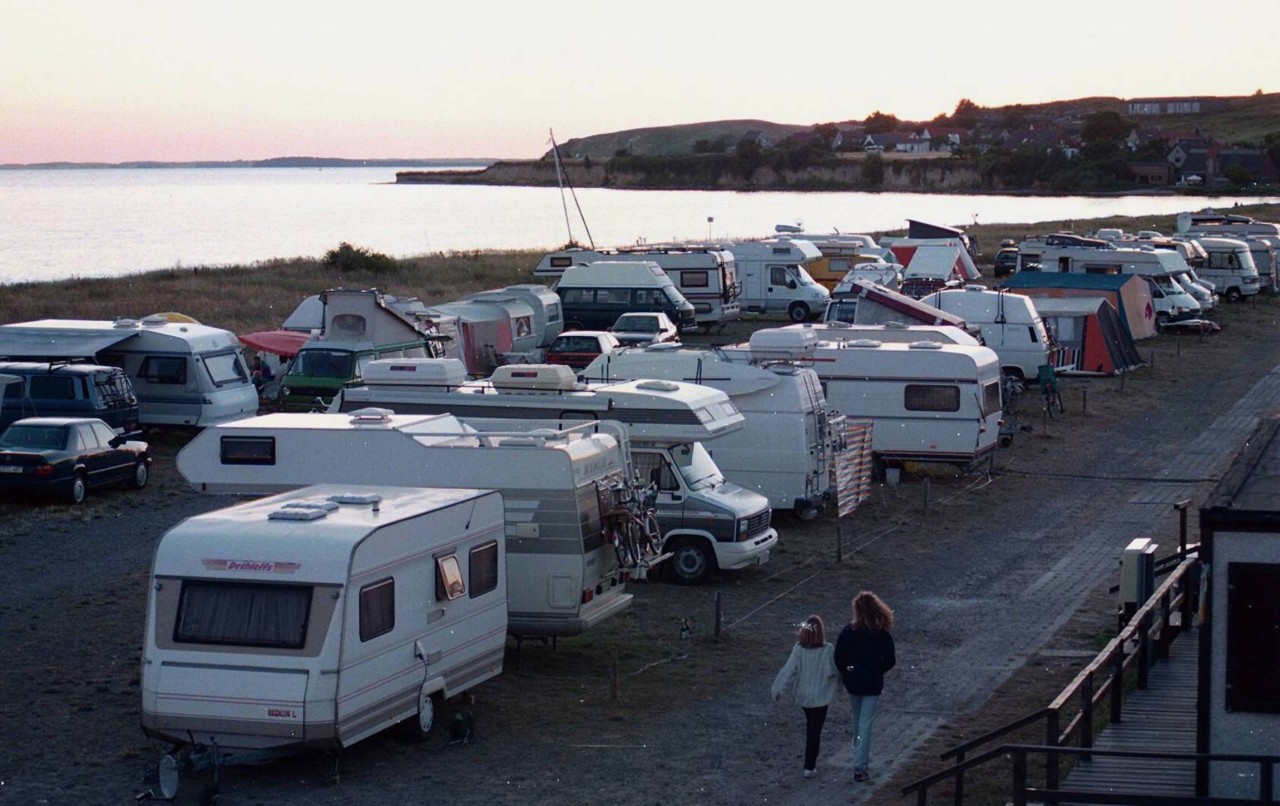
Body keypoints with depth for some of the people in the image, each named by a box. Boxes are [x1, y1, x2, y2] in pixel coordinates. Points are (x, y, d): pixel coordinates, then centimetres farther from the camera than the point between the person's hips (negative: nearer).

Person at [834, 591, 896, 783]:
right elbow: (890, 661, -9)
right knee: (866, 724, 2)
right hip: (873, 684, -2)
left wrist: (846, 674, 5)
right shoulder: (883, 634, -15)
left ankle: (860, 754, 43)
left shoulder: (848, 632, -15)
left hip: (852, 683, 2)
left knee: (858, 719, 24)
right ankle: (859, 766, -3)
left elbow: (838, 659, -13)